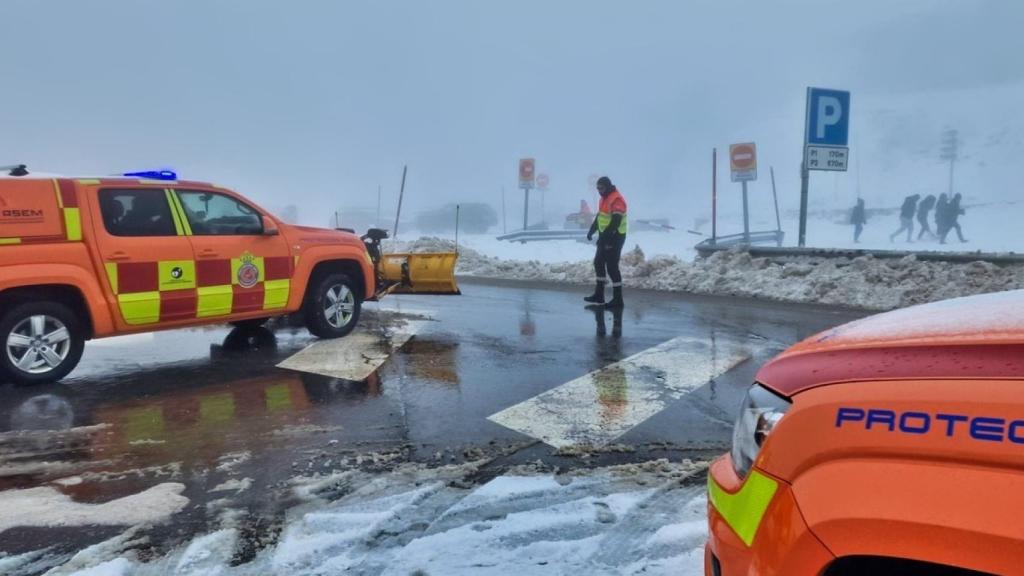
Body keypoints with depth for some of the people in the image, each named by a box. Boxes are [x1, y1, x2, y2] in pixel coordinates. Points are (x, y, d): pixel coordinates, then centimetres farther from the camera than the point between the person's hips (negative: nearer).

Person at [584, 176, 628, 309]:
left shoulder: (617, 200, -20)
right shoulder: (604, 198, 12)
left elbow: (615, 222, -26)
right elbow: (599, 216, 21)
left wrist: (604, 237, -27)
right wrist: (591, 231, 9)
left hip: (615, 238, -10)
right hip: (605, 237, 10)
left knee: (612, 267, -7)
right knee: (598, 263, 15)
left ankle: (617, 299, 0)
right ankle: (599, 295, 25)